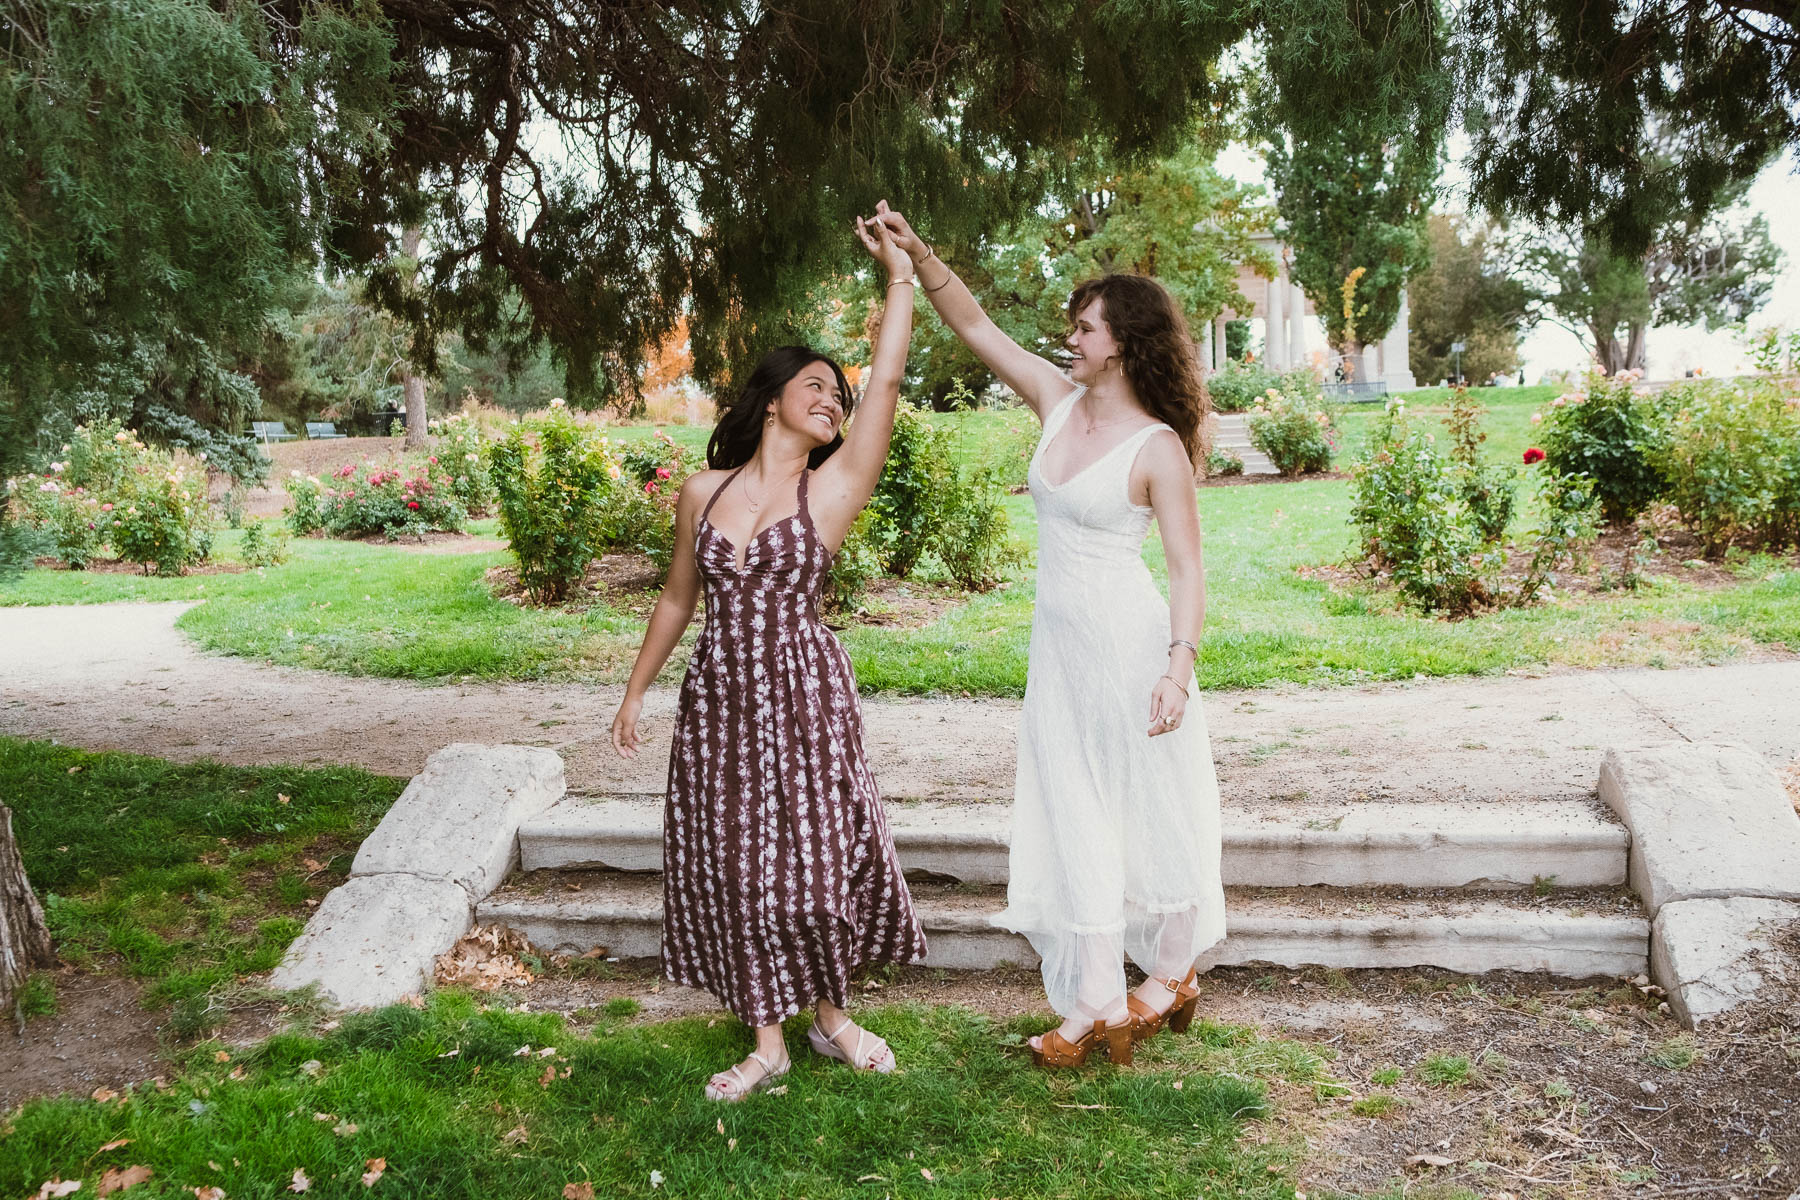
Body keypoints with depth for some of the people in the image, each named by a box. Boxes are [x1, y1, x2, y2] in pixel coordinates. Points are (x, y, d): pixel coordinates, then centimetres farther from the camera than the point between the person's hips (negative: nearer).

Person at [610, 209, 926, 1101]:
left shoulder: (835, 488, -3)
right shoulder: (702, 491, 5)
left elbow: (887, 381, -12)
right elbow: (679, 597, 15)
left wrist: (898, 274, -9)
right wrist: (636, 691, 17)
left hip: (805, 693, -2)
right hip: (719, 696, 3)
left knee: (817, 856, 4)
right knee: (733, 867, 7)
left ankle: (832, 1017, 28)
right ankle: (767, 1043, 21)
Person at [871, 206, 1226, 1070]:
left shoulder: (1158, 448, -12)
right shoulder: (1058, 401, 5)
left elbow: (1187, 567, -13)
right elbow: (974, 325, 8)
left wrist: (1179, 662, -24)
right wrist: (918, 254, -2)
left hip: (1129, 642, -6)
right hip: (1058, 642, 7)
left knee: (1153, 816, 8)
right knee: (1073, 821, 7)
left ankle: (1172, 976, 29)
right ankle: (1099, 1007, 15)